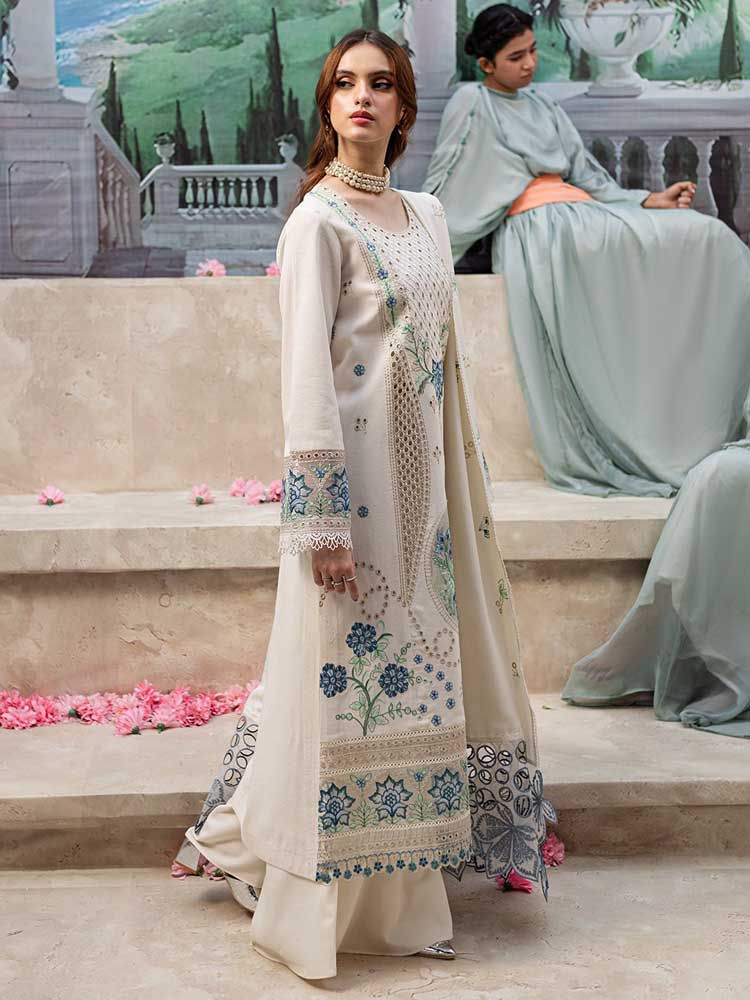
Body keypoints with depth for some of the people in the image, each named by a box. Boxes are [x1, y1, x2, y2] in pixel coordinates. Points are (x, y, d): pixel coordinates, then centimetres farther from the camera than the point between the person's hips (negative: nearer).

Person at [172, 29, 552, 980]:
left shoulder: (426, 214, 14)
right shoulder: (320, 219, -8)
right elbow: (306, 369, -14)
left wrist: (461, 486, 16)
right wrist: (322, 516, -20)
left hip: (423, 472, 7)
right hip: (356, 473, -7)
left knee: (412, 665, 12)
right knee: (348, 669, -3)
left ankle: (396, 890, 26)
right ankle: (325, 909, 12)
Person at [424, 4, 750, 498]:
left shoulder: (544, 109, 28)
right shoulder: (472, 103, 7)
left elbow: (587, 175, 21)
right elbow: (444, 188, 3)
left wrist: (650, 200, 7)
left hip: (583, 212, 7)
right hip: (535, 223, -7)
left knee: (707, 237, -16)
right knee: (641, 244, -34)